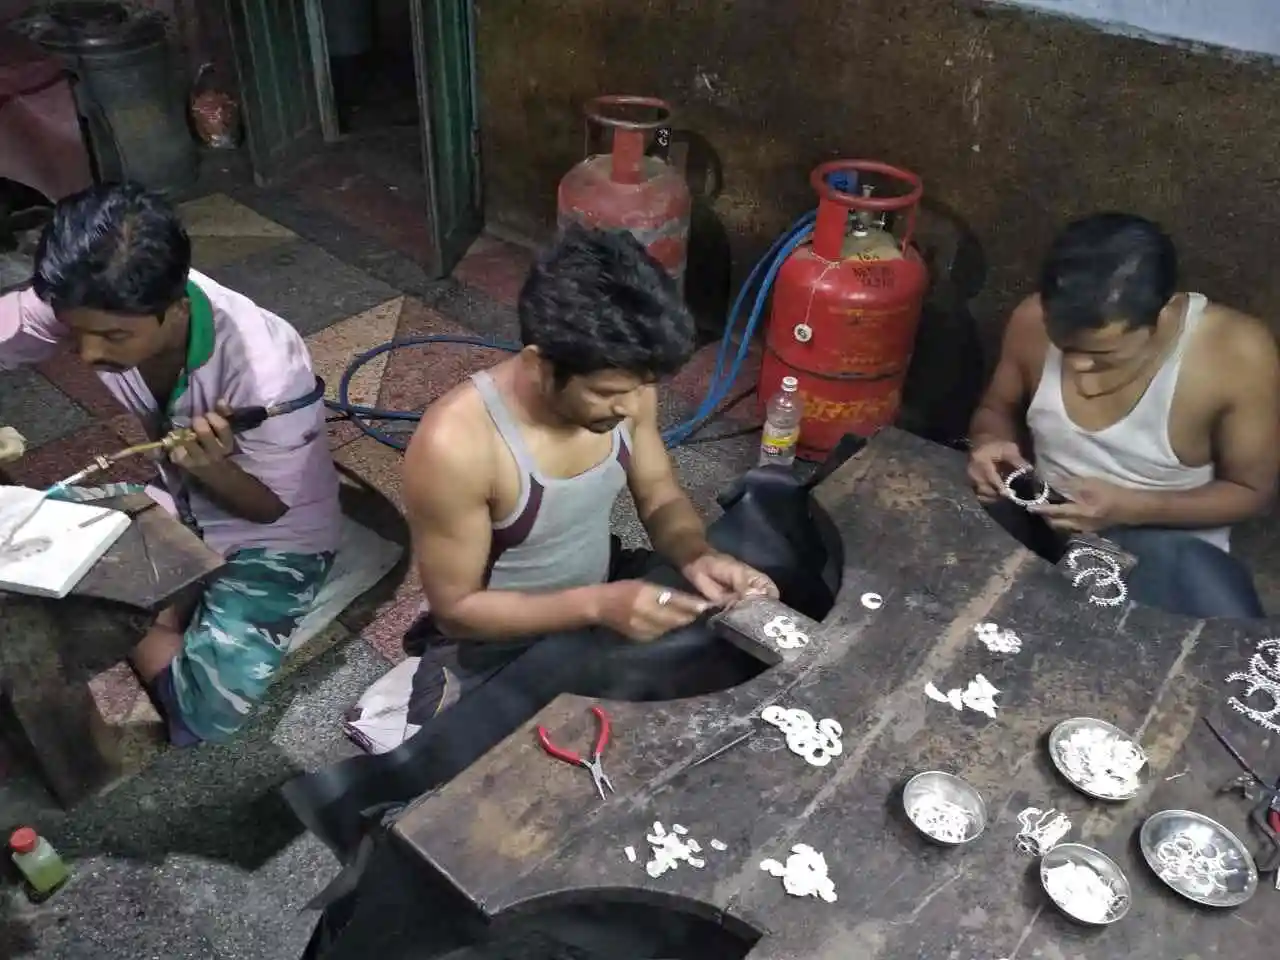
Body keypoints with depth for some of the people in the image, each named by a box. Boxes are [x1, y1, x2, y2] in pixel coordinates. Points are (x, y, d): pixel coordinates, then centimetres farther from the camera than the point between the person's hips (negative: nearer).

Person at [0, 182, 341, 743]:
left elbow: (271, 507, -20)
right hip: (178, 504, 5)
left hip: (272, 537, -5)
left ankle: (144, 624, 6)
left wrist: (212, 469, -41)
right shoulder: (91, 305, -21)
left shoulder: (264, 368, -35)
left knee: (205, 712, -22)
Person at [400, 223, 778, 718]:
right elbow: (457, 609, -23)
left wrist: (696, 555, -23)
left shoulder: (620, 383, -17)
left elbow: (660, 497, -1)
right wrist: (598, 605, -33)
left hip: (605, 604, 5)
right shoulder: (455, 447, -34)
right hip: (498, 654, -4)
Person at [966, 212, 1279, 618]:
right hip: (1045, 524, 2)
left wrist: (1133, 508, -24)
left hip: (1168, 538, -1)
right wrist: (989, 444, -18)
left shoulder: (1238, 353, -21)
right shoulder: (1034, 321, -14)